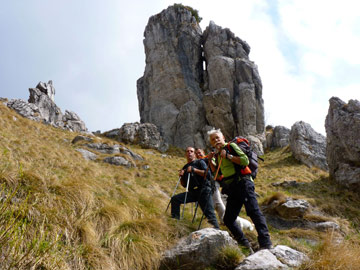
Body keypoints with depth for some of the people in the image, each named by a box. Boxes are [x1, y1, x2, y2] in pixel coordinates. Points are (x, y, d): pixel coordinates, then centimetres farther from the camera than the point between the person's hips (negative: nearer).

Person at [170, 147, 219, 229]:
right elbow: (184, 185, 19)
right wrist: (181, 176, -1)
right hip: (192, 192, 6)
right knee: (175, 199, -6)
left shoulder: (200, 162, 2)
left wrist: (194, 170, -18)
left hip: (203, 190, -5)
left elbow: (208, 173, -15)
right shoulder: (185, 168, 17)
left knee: (209, 213, -14)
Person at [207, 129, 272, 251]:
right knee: (228, 220, 7)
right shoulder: (218, 154, 21)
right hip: (232, 189, 8)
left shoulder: (231, 146, 0)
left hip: (243, 184, -8)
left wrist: (228, 156, -14)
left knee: (253, 211, -19)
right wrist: (210, 161, 9)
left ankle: (265, 242, -22)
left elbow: (245, 160, -12)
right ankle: (244, 242, 18)